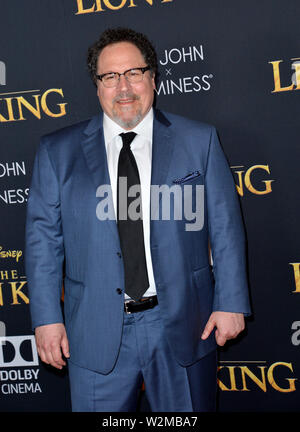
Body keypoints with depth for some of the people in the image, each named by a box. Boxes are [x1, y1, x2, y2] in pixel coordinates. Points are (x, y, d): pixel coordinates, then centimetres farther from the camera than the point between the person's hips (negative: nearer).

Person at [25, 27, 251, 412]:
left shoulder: (198, 141, 2)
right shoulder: (57, 151, 3)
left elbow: (225, 226, 2)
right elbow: (43, 237, 2)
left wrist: (230, 302, -3)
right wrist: (46, 318, -3)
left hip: (183, 326, 0)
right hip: (96, 332, 0)